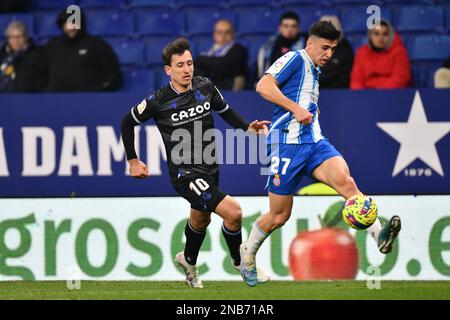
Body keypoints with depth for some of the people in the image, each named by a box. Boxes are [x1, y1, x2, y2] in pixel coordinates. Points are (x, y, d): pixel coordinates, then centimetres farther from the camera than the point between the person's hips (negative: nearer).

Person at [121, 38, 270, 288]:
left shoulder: (205, 87, -5)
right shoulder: (158, 101, -16)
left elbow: (226, 111, 13)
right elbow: (128, 122, 0)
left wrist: (248, 126, -4)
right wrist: (133, 161, 2)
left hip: (209, 169, 6)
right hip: (185, 172, -6)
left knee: (201, 220, 28)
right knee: (233, 212, -20)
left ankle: (189, 261, 57)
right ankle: (240, 261, 5)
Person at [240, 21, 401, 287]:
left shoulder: (315, 72, 22)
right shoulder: (295, 59, -3)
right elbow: (263, 86, -18)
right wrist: (295, 108, -24)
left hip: (314, 142, 6)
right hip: (288, 143, -6)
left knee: (344, 179, -25)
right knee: (280, 215, 2)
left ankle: (380, 235, -43)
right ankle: (247, 254, 29)